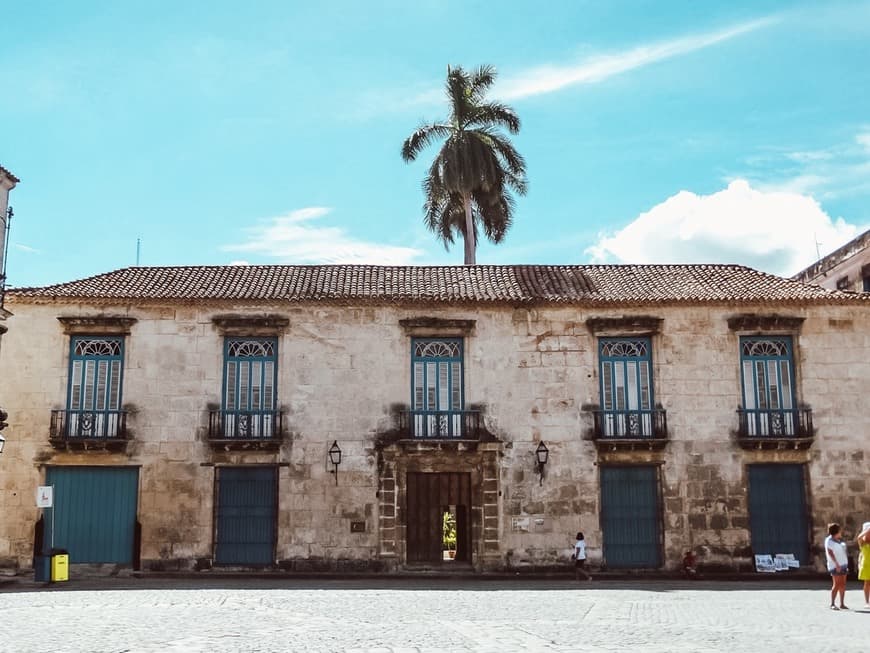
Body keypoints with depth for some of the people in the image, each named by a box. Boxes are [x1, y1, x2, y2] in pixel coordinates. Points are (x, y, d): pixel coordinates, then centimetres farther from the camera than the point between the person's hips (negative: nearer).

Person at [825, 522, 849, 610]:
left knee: (843, 584, 5)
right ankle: (832, 604, -9)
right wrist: (836, 564, -23)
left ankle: (842, 604, 9)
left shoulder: (839, 540, 17)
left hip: (843, 564, 8)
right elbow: (830, 553, -15)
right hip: (836, 566, -8)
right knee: (836, 584, -11)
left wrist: (846, 565, 15)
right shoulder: (829, 540, -7)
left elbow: (842, 552, 19)